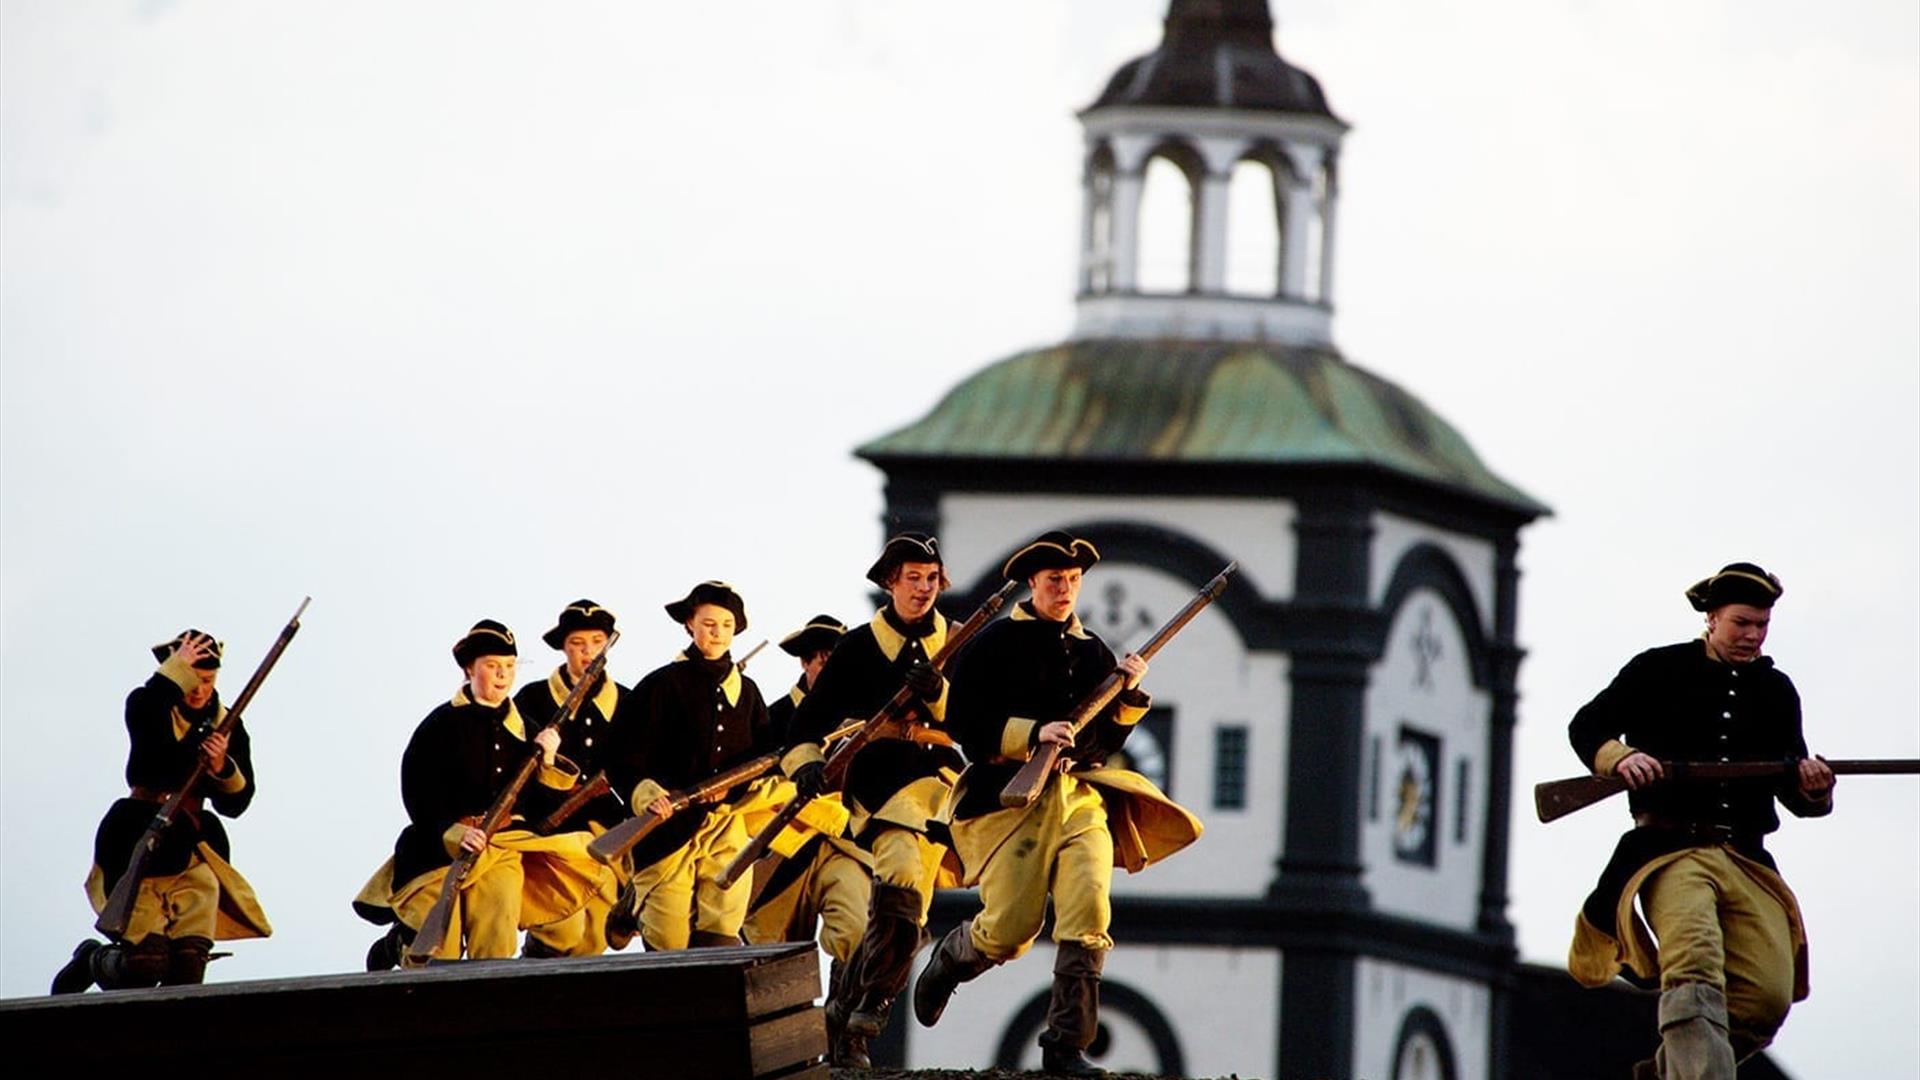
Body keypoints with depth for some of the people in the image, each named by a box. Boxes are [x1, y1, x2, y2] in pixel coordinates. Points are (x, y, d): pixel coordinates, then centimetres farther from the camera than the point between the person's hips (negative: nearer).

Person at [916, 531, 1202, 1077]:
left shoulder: (1093, 652, 17)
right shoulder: (997, 644, 2)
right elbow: (963, 722, -6)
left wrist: (1128, 693, 4)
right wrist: (1033, 735, -16)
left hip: (1079, 793, 4)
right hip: (1010, 796, -4)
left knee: (1089, 915, -16)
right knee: (1009, 930, -8)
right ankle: (947, 961, 27)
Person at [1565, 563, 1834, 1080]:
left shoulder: (1776, 691, 21)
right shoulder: (1659, 670, 10)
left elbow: (1791, 790, 22)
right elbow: (1586, 726, 11)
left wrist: (1812, 789, -3)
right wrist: (1619, 757, -11)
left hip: (1748, 862, 4)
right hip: (1672, 853, -4)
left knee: (1771, 992, -11)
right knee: (1695, 971, -27)